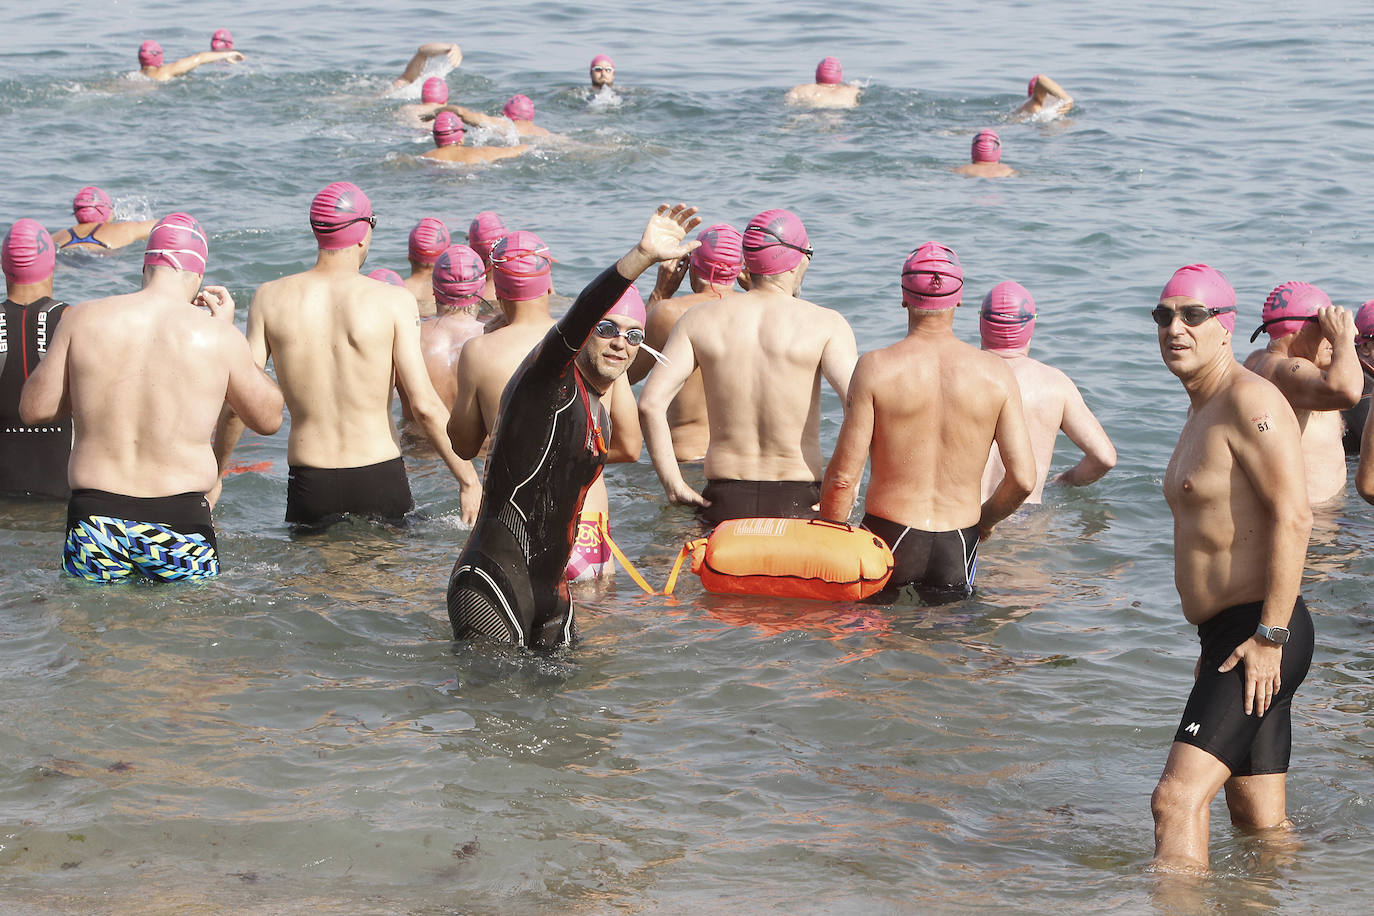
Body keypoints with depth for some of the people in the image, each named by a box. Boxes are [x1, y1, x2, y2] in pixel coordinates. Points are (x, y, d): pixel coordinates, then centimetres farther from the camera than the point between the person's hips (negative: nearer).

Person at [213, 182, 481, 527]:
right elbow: (424, 405, -10)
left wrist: (214, 473, 13)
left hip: (308, 486, 2)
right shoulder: (394, 301, -6)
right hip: (380, 481, -2)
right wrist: (468, 480, -2)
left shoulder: (270, 298, 0)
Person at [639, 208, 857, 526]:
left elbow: (650, 403, -5)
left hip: (723, 499, 3)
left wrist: (673, 483, 0)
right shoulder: (824, 324, -4)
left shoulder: (700, 320, 4)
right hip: (799, 499, -3)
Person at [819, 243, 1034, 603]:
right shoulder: (996, 374, 0)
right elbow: (1023, 478, -1)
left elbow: (843, 476, -7)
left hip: (888, 536, -1)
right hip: (958, 549, 2)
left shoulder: (875, 368, -5)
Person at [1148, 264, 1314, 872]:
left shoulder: (1250, 400, -12)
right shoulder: (1203, 410, 20)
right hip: (1228, 634, 10)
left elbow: (1293, 518, -20)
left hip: (1258, 635, -10)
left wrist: (1270, 635, -24)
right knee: (1259, 822, 16)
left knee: (1178, 799, -20)